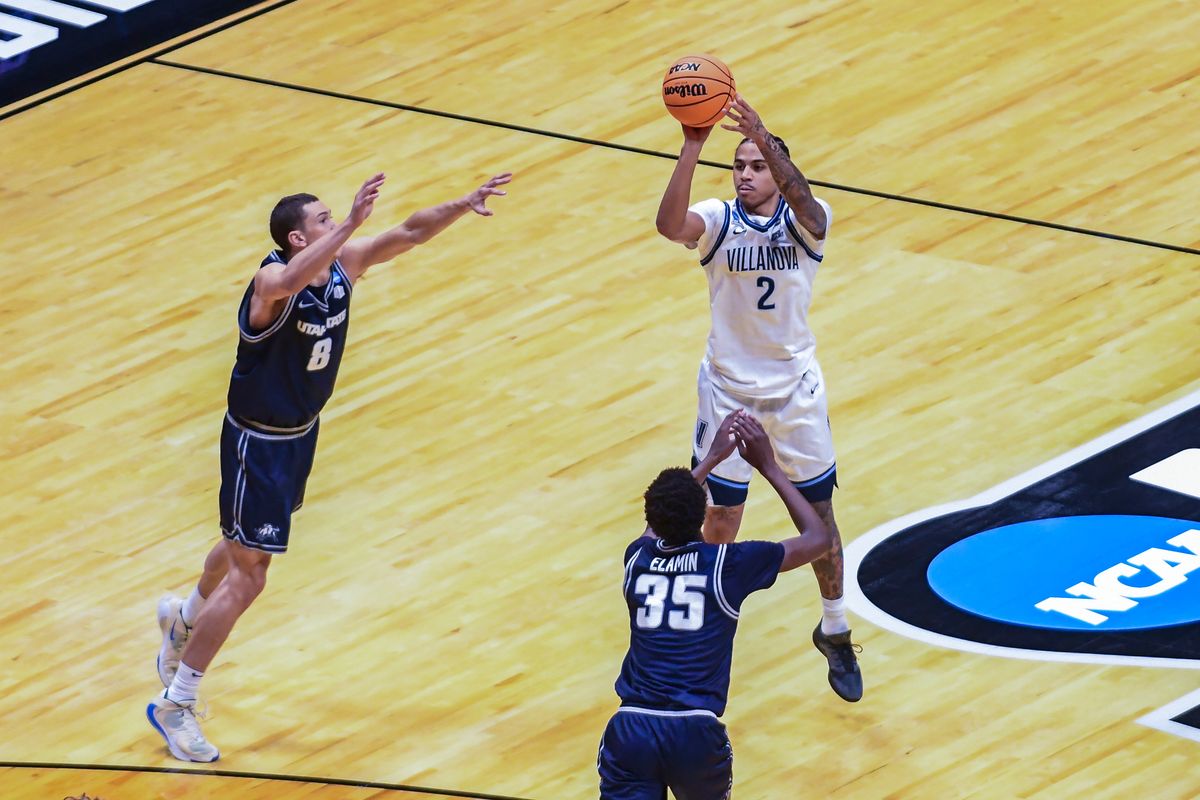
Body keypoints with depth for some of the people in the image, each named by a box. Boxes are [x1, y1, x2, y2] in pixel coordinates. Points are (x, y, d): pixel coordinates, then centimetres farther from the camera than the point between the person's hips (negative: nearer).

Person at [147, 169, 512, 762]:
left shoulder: (343, 264, -8)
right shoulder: (273, 281, -30)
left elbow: (409, 233, -4)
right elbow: (293, 278, -55)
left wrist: (463, 205, -18)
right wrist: (351, 224, -65)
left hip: (301, 430, 8)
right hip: (258, 442, -8)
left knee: (245, 546, 29)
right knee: (247, 577, -5)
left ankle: (183, 618, 58)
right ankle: (174, 706, 5)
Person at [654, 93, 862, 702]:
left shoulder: (804, 222, -10)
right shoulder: (718, 222, -9)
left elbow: (805, 206, -36)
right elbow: (670, 224, -32)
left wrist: (764, 139, -51)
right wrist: (693, 146, -44)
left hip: (796, 389, 0)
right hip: (728, 390, 0)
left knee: (819, 514, 10)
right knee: (721, 518, 4)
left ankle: (834, 632, 28)